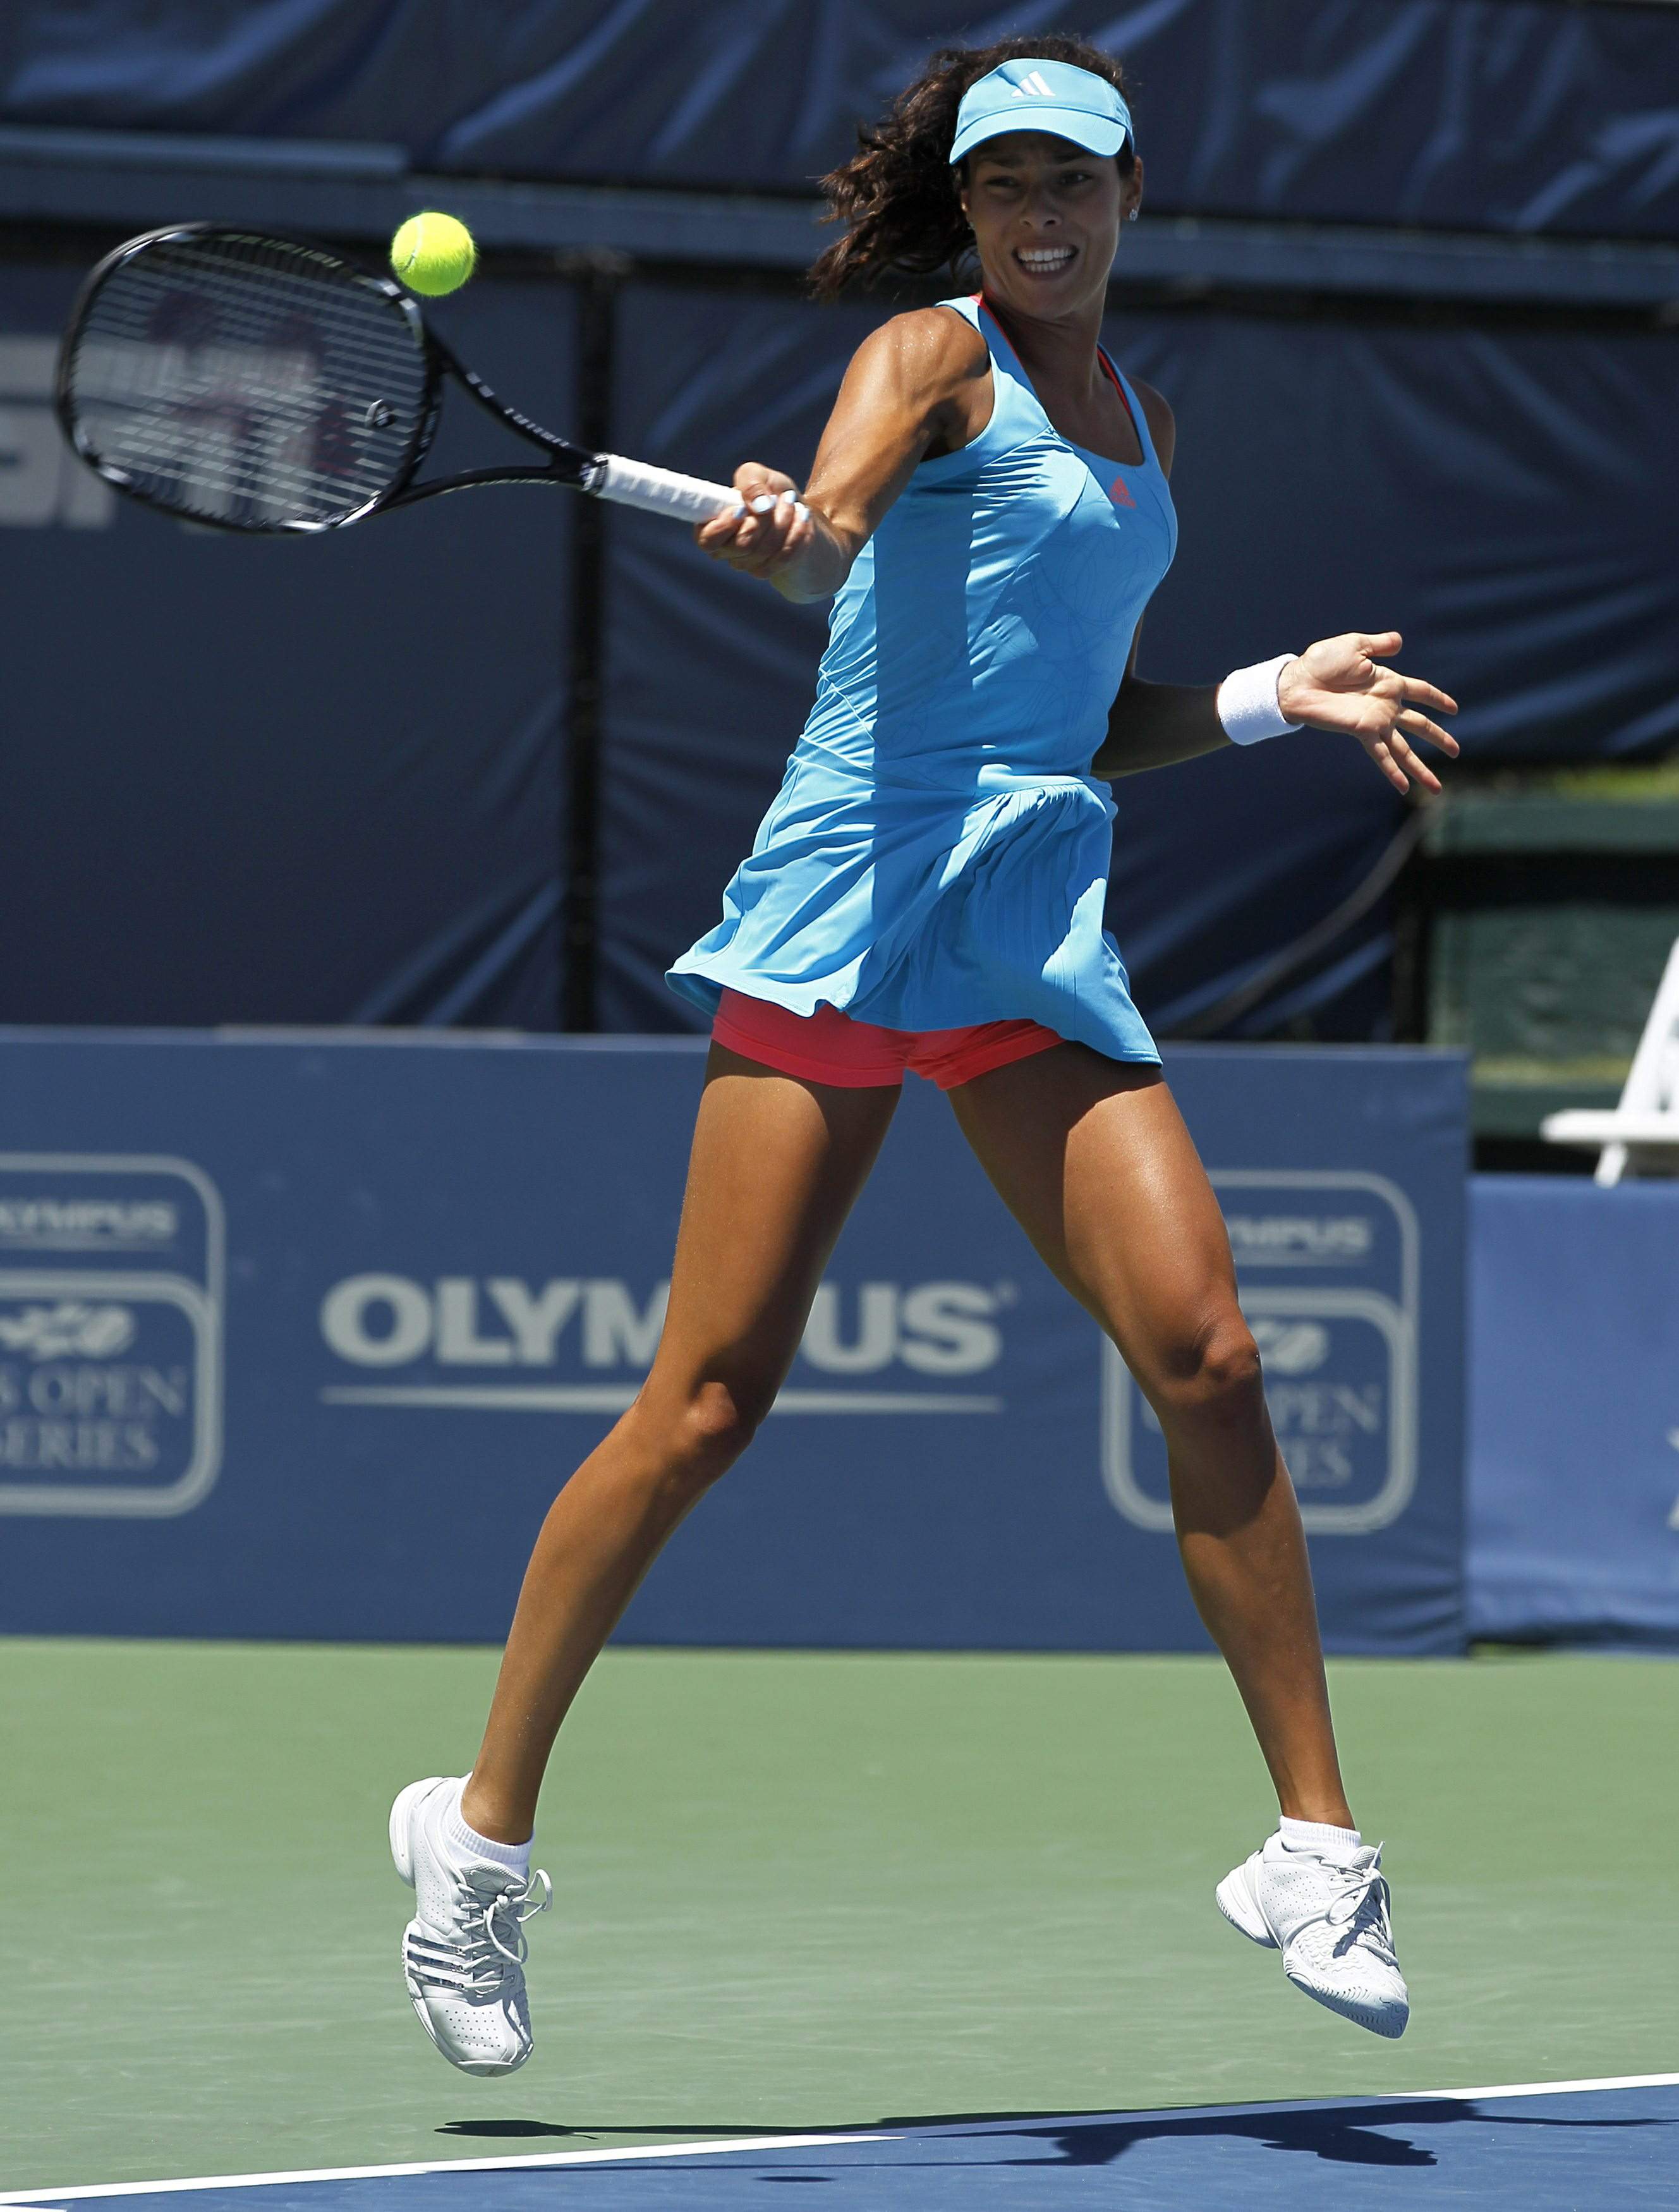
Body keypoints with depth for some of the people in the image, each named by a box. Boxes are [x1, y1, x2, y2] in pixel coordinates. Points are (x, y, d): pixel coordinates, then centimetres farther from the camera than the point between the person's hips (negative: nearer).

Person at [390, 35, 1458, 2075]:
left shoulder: (1142, 419, 20)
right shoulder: (934, 358, 0)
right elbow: (829, 532, -21)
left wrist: (1280, 693, 17)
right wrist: (781, 533, -43)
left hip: (1041, 940, 5)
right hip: (852, 901, -5)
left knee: (1205, 1355, -9)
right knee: (710, 1402, -7)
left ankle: (1316, 1851, -2)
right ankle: (484, 1829, 5)